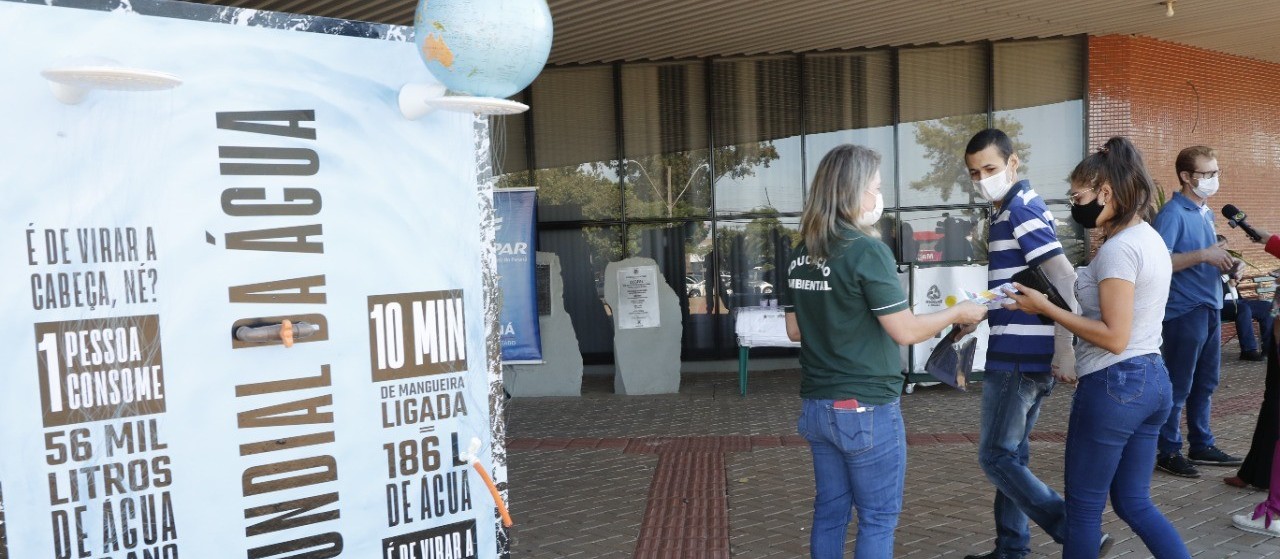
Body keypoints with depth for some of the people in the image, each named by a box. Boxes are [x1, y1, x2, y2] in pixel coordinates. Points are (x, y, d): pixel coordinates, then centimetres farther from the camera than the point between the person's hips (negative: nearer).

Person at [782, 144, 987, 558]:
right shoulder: (866, 250, -16)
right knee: (877, 519, 8)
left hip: (818, 406, 7)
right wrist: (958, 313, 1)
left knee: (829, 513, 16)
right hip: (865, 410, -6)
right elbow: (905, 331, -14)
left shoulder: (801, 256, 4)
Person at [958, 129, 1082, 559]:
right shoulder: (1013, 210, 16)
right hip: (1023, 354, 10)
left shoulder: (1021, 210, -14)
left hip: (1018, 356, -10)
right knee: (1011, 455, 16)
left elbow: (1063, 277, -22)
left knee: (996, 457, -3)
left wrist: (1065, 347, -24)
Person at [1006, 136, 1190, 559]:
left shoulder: (1118, 248, -18)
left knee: (1083, 508, 6)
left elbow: (1114, 337, -21)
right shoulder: (1151, 239, 12)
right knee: (1133, 503, 19)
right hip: (1152, 380, 10)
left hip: (1114, 385, -10)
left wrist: (1046, 308, -16)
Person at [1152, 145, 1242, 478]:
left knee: (1205, 384, 16)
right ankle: (1169, 453, 10)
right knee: (1179, 387, 0)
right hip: (1184, 310, -9)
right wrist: (1203, 255, -25)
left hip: (1210, 308, 9)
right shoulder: (1173, 213, -13)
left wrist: (1225, 263, 4)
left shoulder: (1205, 213, 15)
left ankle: (1201, 446, 27)